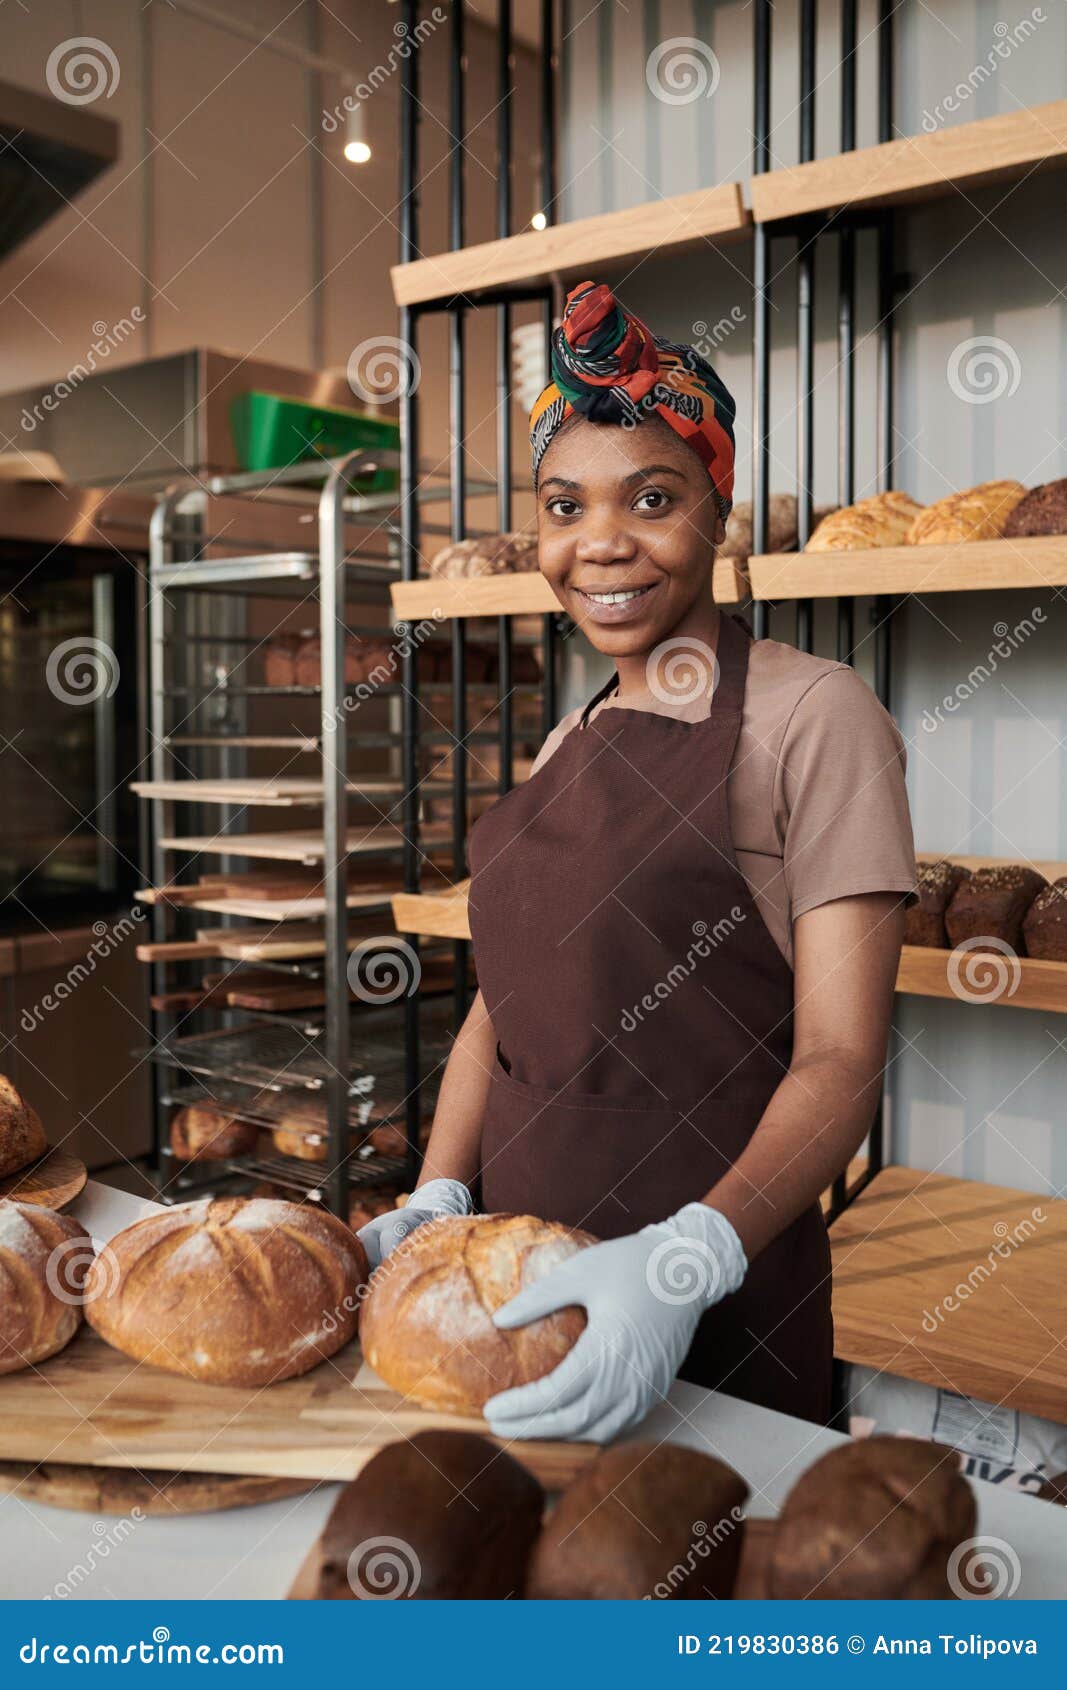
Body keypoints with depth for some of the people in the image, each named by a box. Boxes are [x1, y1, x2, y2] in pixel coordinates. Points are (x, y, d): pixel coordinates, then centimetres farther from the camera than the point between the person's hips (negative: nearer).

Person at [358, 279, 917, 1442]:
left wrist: (690, 1257, -30)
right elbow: (501, 1003, 12)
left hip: (717, 1311, -6)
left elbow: (840, 1059, -16)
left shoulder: (812, 716, -10)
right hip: (524, 1285, 6)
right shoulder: (568, 746, 10)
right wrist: (438, 1198, -3)